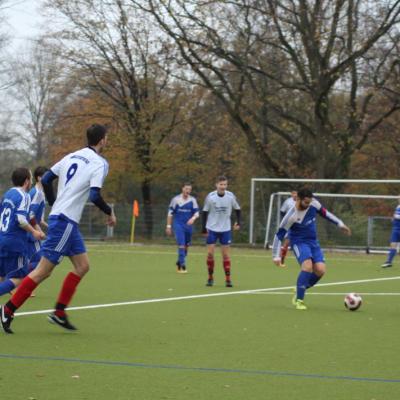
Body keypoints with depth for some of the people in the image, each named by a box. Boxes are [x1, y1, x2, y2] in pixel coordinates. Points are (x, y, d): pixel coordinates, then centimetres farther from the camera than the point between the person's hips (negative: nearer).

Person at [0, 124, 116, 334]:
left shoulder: (72, 156, 13)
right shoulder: (99, 163, -10)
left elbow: (46, 179, 13)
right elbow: (94, 195, -21)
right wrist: (109, 212, -4)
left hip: (61, 217, 9)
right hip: (65, 220, -9)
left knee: (82, 266, 13)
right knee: (44, 270, -6)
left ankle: (59, 313, 11)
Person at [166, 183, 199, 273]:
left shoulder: (192, 200, 3)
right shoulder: (176, 199, -2)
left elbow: (196, 212, 1)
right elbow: (170, 213, 3)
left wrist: (193, 218, -22)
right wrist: (168, 226, 0)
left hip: (188, 225, 3)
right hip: (178, 225, -3)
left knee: (186, 245, 12)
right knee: (181, 244, -15)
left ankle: (179, 263, 34)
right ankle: (182, 265, -14)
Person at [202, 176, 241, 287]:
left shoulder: (231, 196, -7)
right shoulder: (210, 197, -10)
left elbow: (237, 209, 7)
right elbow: (205, 212, -2)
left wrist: (238, 222, -4)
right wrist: (204, 227, -6)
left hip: (225, 229, 1)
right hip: (212, 229, -1)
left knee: (225, 254, 0)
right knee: (210, 253, -5)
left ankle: (228, 279, 5)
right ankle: (210, 277, 10)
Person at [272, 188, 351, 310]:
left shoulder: (313, 203, -9)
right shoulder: (292, 216, -23)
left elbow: (325, 213, 12)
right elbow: (279, 235, -17)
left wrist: (340, 223, 14)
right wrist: (276, 256, -18)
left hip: (313, 242, 6)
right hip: (299, 242, -6)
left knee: (320, 270, -11)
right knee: (308, 265, -30)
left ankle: (300, 290, 14)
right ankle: (299, 300, -17)